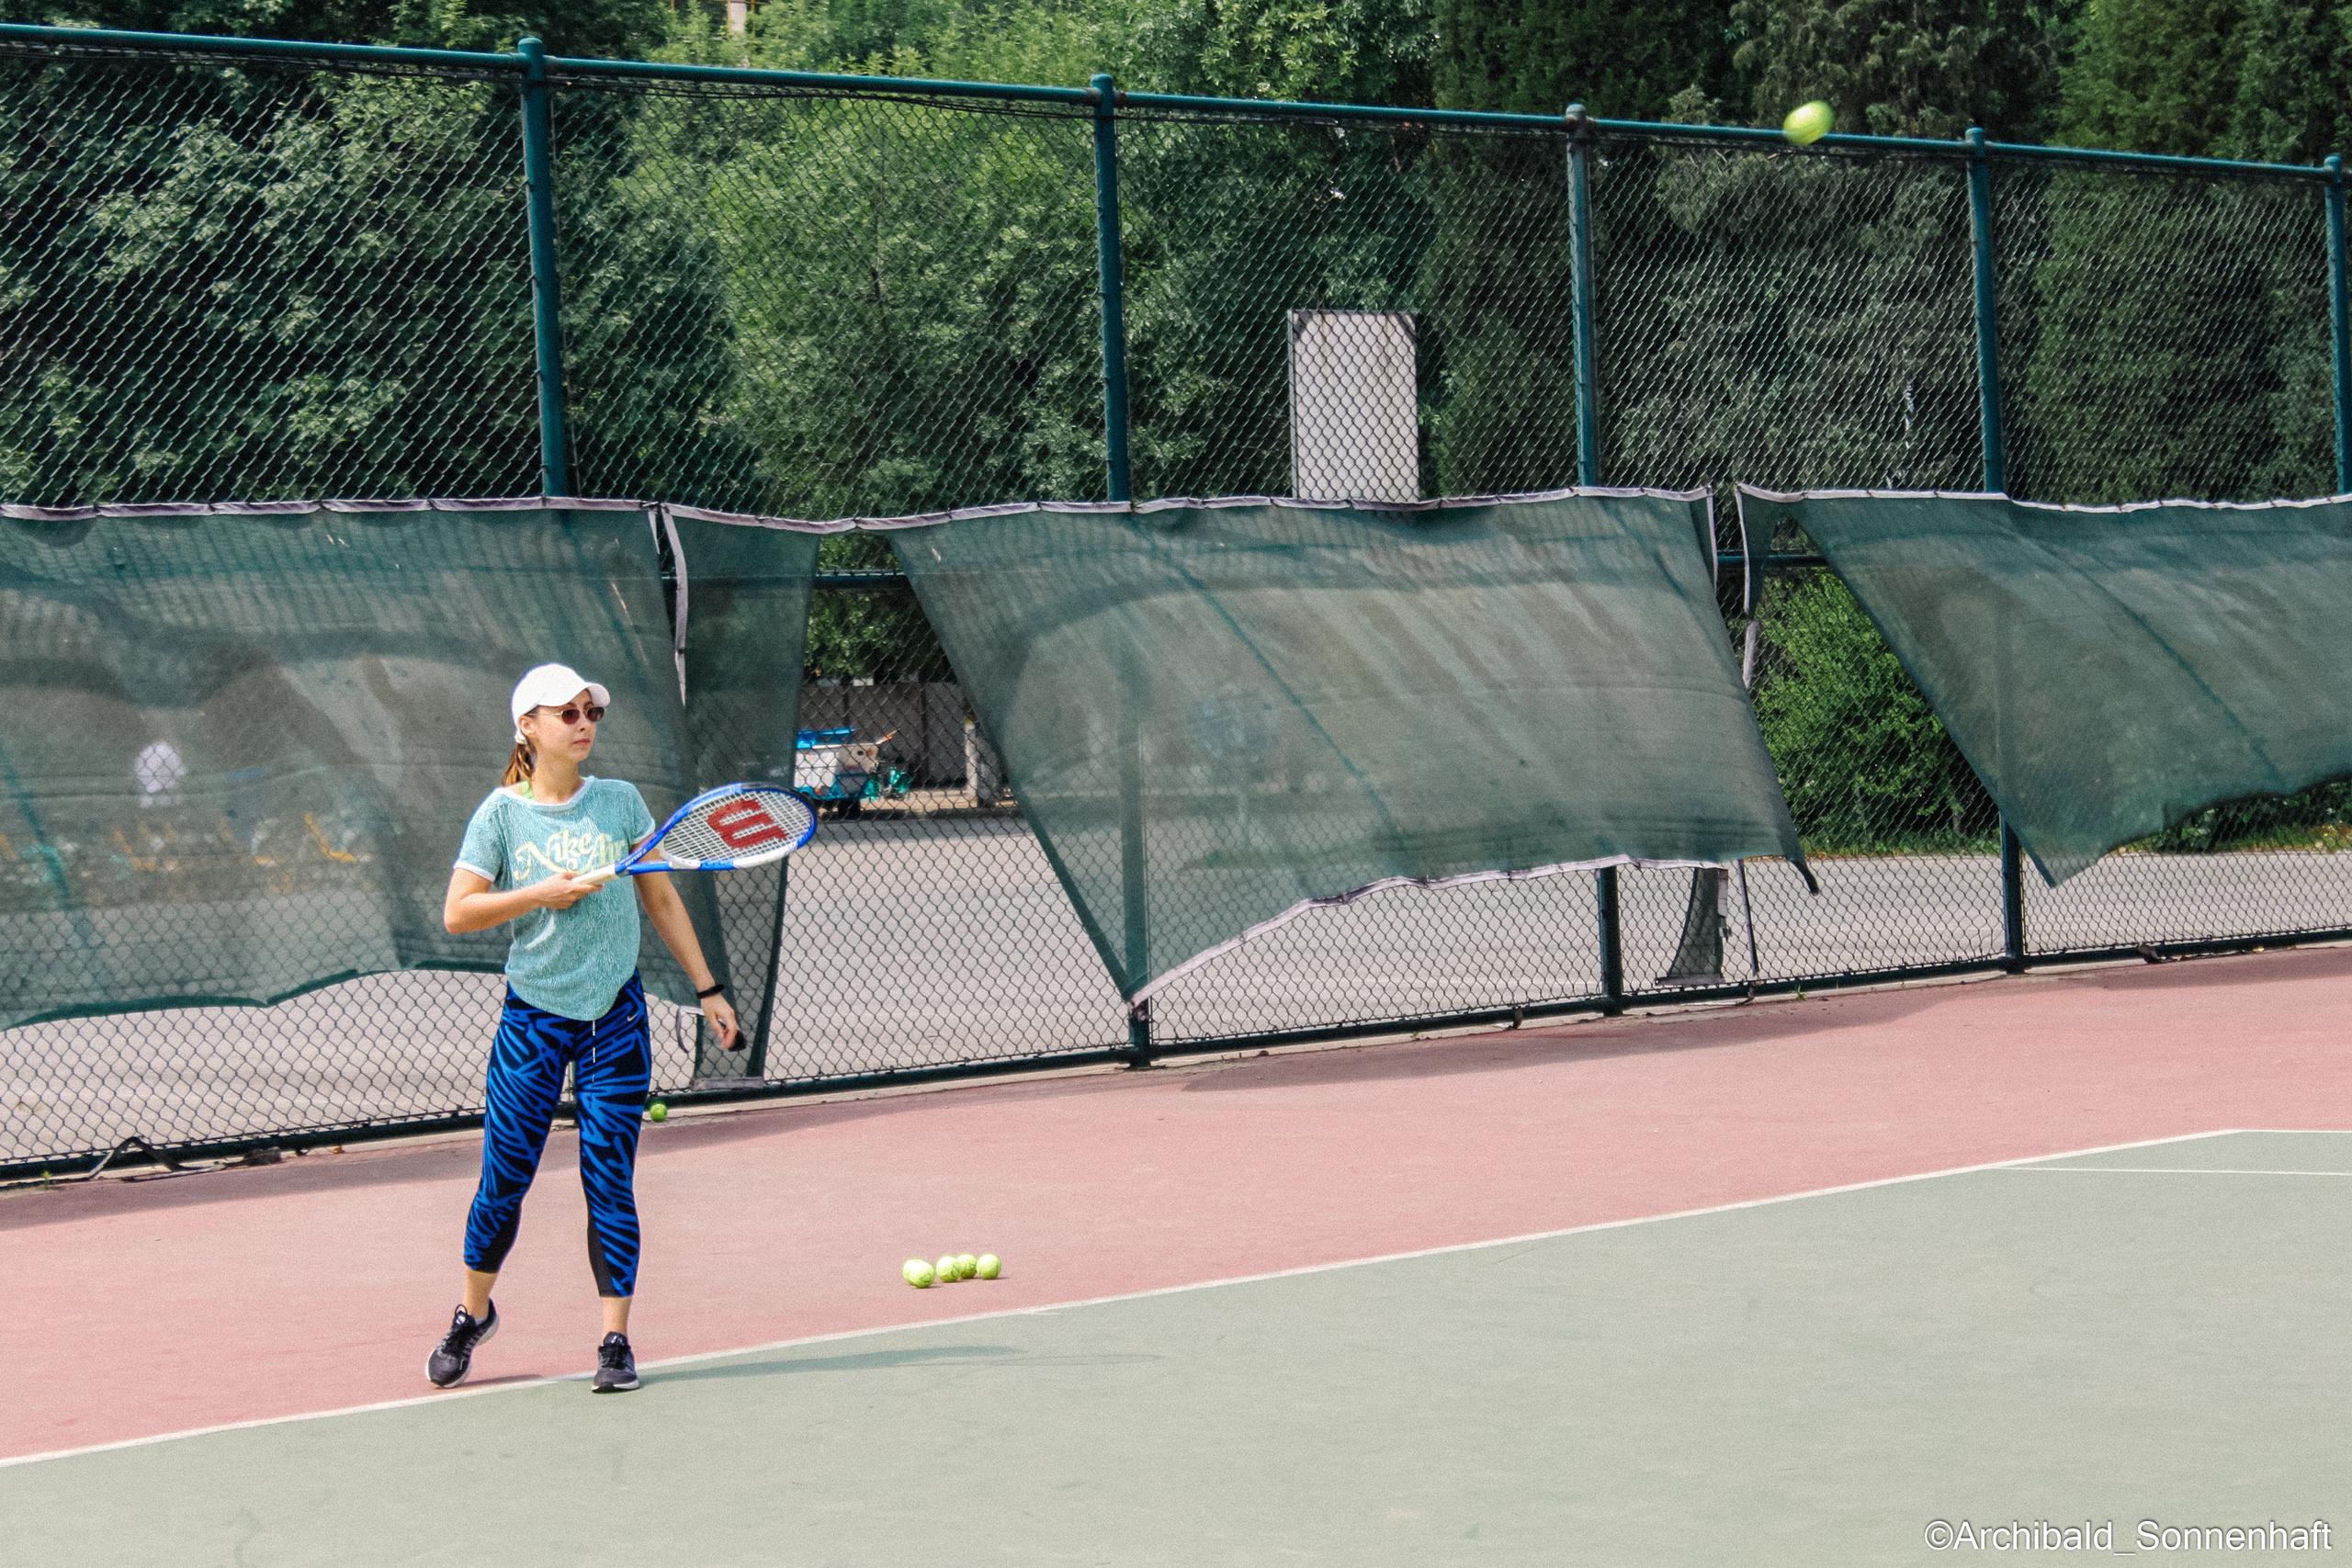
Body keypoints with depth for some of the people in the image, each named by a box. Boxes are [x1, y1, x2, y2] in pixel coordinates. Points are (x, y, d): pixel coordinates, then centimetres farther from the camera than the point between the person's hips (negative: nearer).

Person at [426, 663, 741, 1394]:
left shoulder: (620, 801, 3)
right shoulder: (502, 813, -3)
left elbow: (662, 900, 10)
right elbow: (457, 913, -6)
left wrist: (707, 989, 8)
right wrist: (539, 894, -18)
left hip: (614, 1016, 1)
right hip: (533, 1015, -1)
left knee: (609, 1182, -2)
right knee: (504, 1178, 3)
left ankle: (615, 1341, 6)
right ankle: (473, 1313, 26)